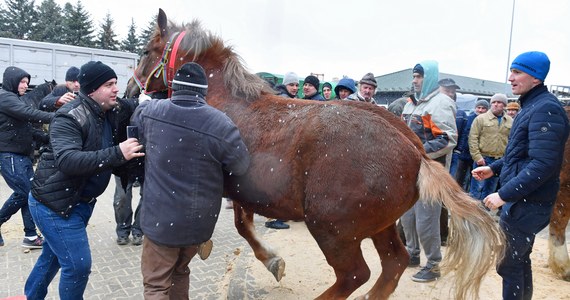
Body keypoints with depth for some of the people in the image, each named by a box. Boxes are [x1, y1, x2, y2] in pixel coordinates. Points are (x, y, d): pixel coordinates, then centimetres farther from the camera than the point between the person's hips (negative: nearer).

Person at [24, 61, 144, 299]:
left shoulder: (113, 110, 1)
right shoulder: (69, 117, -22)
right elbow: (67, 160, -35)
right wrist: (117, 153, -43)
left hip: (80, 201, 8)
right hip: (54, 203, -8)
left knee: (53, 256, 25)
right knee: (78, 264, -5)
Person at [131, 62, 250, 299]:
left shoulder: (150, 111, -10)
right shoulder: (220, 124, -19)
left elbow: (134, 121, 15)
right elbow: (241, 166, -6)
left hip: (161, 217, -1)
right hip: (199, 219, 1)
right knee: (180, 270, 27)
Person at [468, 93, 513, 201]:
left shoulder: (510, 121, 8)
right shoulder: (481, 118, -3)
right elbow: (473, 138, -8)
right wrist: (477, 157, -14)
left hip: (501, 161, 4)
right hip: (483, 159, -4)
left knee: (490, 190, 14)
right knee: (477, 189, -3)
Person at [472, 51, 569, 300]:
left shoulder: (546, 109, -19)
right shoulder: (531, 106, 13)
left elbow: (543, 164, -28)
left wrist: (504, 194, -26)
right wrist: (493, 169, 14)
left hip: (527, 203, -10)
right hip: (522, 199, 10)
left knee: (508, 264, 0)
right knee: (520, 259, 22)